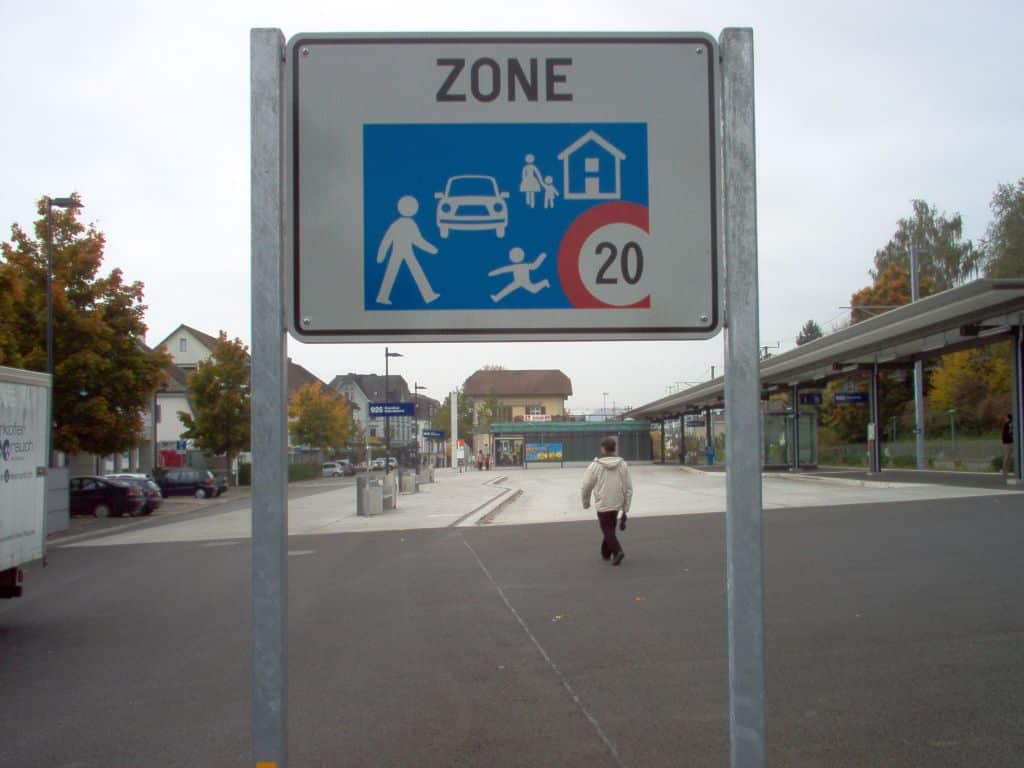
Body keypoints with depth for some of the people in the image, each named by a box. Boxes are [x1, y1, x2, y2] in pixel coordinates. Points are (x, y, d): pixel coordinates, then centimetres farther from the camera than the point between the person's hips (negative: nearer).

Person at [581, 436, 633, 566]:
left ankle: (617, 551, -15)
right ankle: (606, 552, 30)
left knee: (607, 530, 5)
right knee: (610, 528, 21)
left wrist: (586, 502, 14)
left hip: (602, 504, -4)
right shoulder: (623, 465, -2)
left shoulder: (595, 465, -11)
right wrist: (626, 509, 6)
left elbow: (587, 486, -4)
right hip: (617, 504, 4)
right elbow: (628, 488, -1)